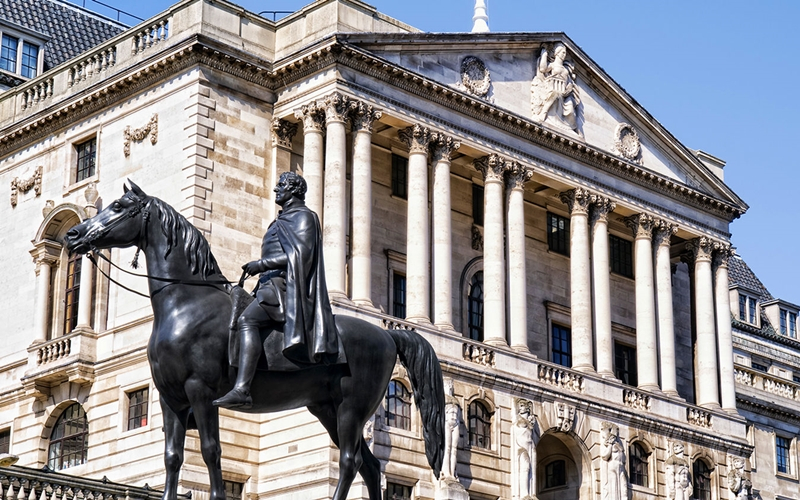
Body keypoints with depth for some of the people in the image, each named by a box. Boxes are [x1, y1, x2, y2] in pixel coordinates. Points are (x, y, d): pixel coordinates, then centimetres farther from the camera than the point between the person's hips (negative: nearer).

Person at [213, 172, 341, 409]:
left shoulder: (302, 216, -1)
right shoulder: (284, 219, 28)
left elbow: (301, 254, -15)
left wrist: (263, 264, -18)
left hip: (284, 285, -12)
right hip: (271, 284, 12)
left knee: (247, 320, -31)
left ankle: (241, 390, -45)